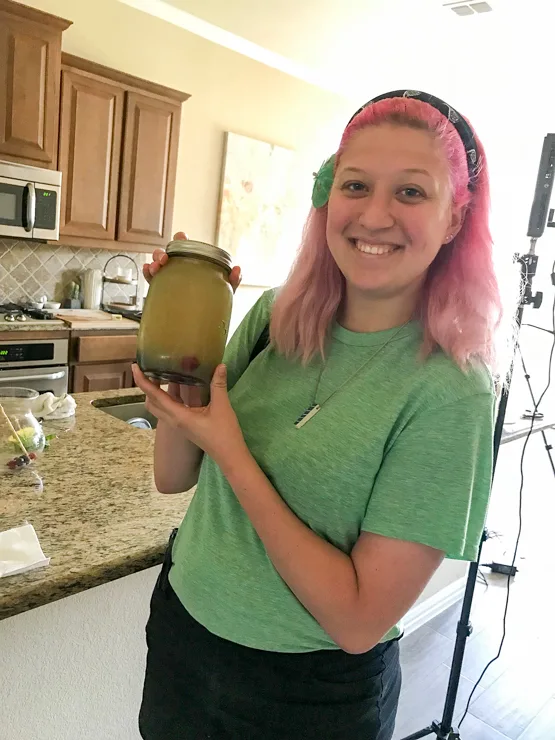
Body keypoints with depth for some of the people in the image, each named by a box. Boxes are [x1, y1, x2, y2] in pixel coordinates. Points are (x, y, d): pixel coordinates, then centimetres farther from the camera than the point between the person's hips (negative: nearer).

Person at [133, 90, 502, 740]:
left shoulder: (450, 393, -23)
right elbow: (173, 476, -3)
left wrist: (230, 451, -26)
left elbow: (360, 621, -23)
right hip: (181, 627, 5)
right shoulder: (275, 316, -9)